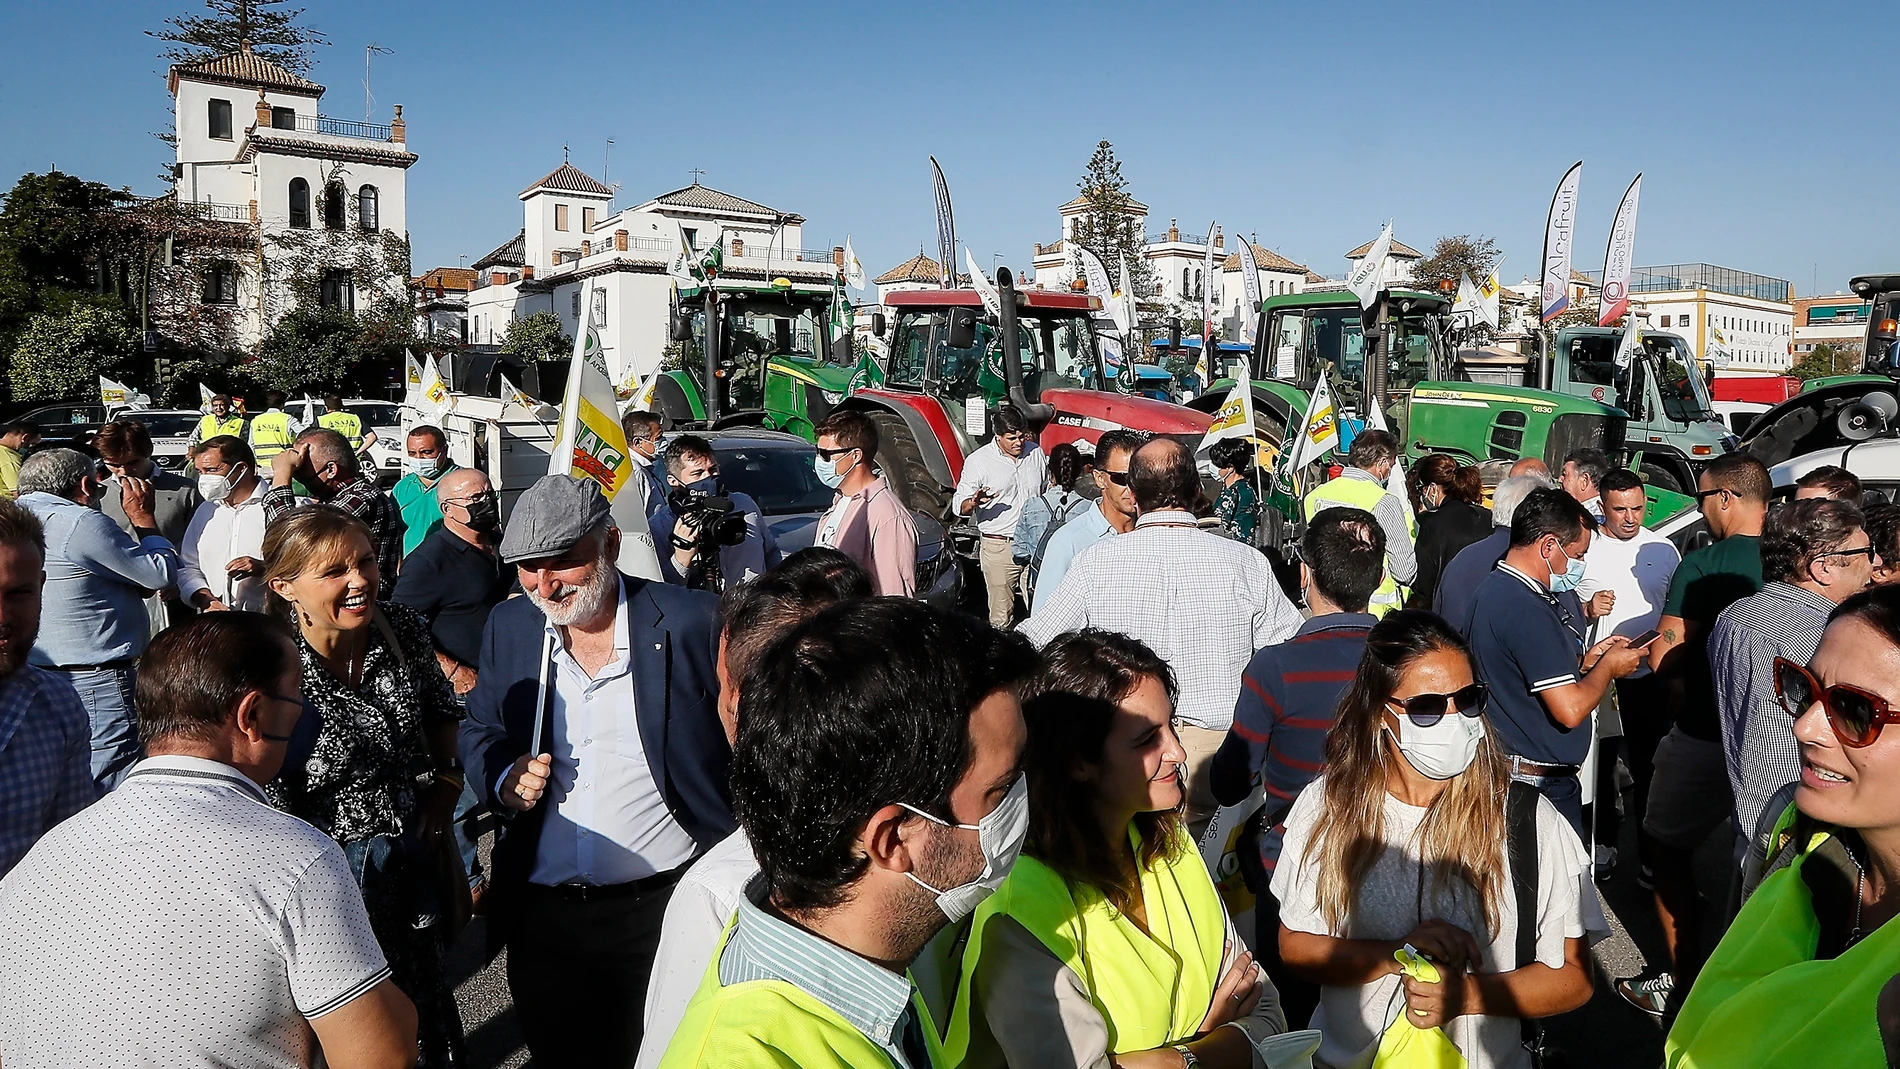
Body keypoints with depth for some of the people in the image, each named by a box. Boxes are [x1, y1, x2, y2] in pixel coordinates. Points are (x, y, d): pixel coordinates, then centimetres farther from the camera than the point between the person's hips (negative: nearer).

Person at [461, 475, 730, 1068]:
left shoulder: (693, 621, -11)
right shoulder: (508, 626, 3)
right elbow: (479, 730, 16)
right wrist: (503, 779, -6)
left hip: (663, 907, -4)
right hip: (539, 913, 4)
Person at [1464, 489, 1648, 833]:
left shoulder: (1494, 588, 10)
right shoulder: (1527, 608, -22)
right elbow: (1569, 709, -23)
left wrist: (1587, 662, 10)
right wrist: (1607, 667, -6)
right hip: (1543, 785, -10)